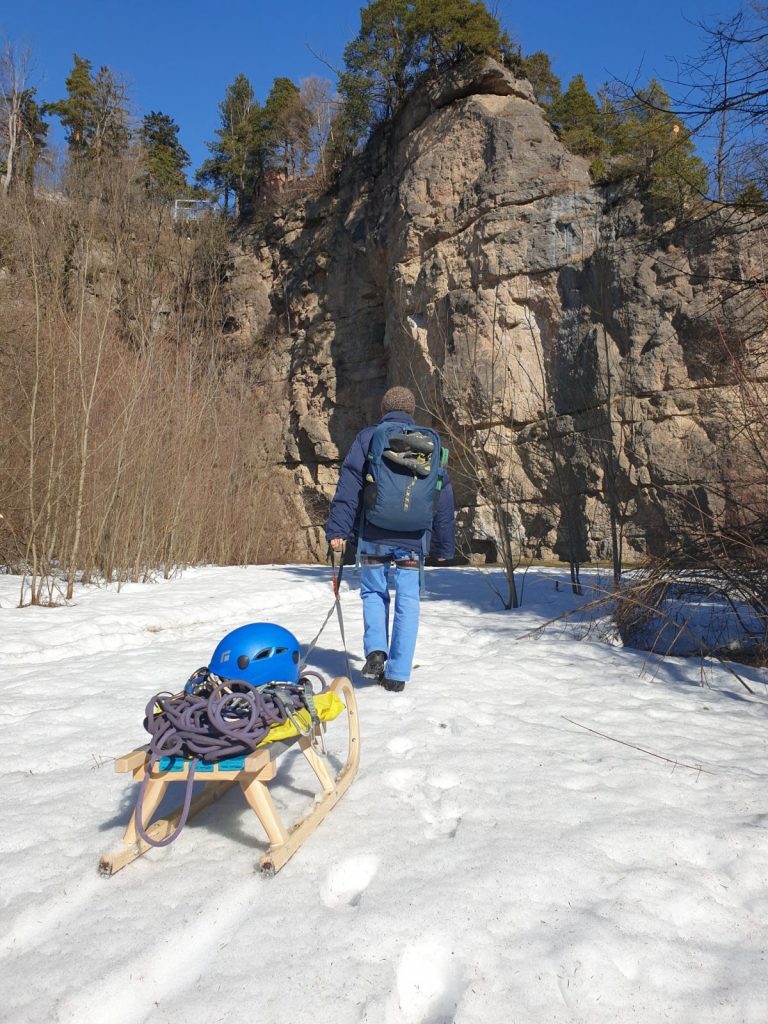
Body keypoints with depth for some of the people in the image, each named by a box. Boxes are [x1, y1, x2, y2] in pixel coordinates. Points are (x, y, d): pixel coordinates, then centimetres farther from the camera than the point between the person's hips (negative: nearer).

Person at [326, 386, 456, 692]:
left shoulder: (367, 437, 4)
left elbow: (348, 486, -7)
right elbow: (444, 494, 12)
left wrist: (337, 529, -9)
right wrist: (444, 545, 17)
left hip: (374, 535, -1)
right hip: (414, 538, 1)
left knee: (373, 593, 17)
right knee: (408, 602, 8)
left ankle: (376, 650, -2)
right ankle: (397, 674, 10)